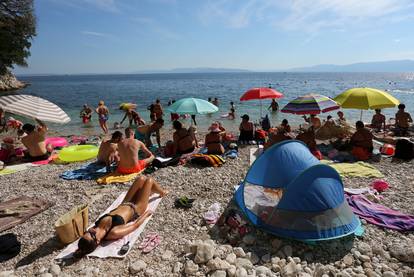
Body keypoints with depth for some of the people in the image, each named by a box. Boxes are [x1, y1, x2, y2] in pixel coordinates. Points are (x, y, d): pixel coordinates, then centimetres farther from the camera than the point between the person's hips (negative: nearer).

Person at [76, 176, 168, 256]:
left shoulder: (98, 225, -27)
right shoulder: (114, 233, -42)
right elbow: (136, 225, -27)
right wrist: (146, 213, -11)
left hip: (124, 205, 6)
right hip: (135, 209, -6)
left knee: (142, 179, 10)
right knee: (149, 180, 3)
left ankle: (149, 192, 51)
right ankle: (162, 193, 42)